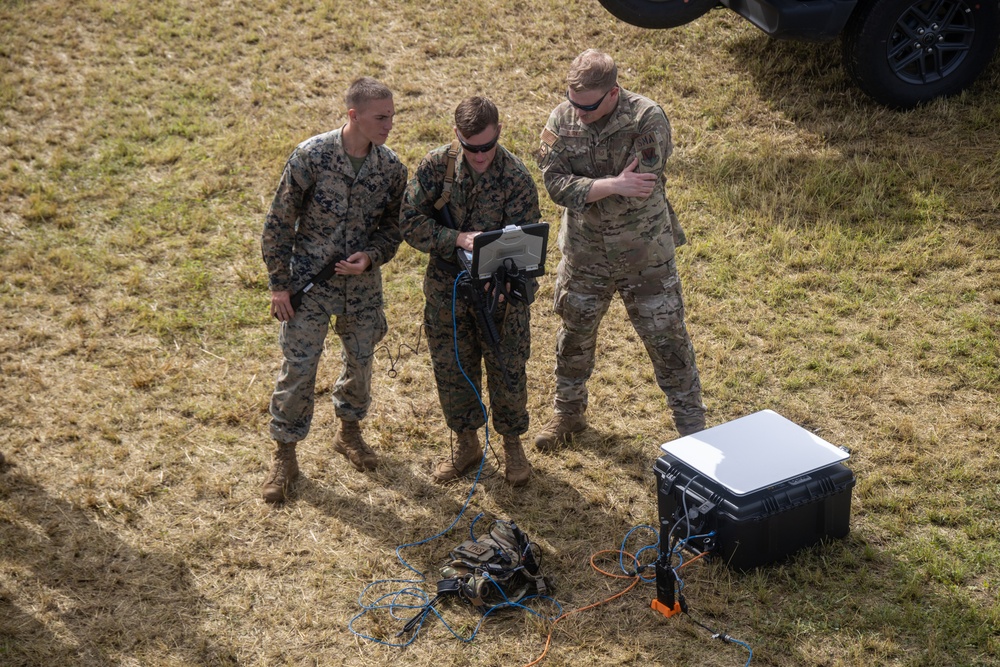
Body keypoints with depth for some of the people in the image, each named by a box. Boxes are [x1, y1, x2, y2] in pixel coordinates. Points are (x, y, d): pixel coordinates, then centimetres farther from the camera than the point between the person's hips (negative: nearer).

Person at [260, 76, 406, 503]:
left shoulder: (391, 167, -6)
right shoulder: (311, 156, -17)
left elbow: (394, 226, 5)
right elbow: (280, 221, -10)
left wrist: (370, 256, -15)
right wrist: (278, 283, -10)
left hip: (363, 283, 4)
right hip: (309, 282, -3)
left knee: (360, 361, 17)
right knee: (298, 368, 1)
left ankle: (350, 432, 43)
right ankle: (284, 457, 18)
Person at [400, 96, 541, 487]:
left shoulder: (516, 177, -17)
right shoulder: (436, 166, -12)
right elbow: (410, 220, -13)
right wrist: (458, 239, -27)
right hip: (446, 290, 2)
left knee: (508, 371, 10)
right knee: (452, 369, 14)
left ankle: (512, 445, 34)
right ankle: (467, 444, 36)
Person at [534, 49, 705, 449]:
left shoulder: (647, 120, -20)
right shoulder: (561, 121, -10)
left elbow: (640, 187, -29)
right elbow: (556, 184, -20)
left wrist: (583, 190, -18)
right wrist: (612, 185, -32)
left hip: (644, 254, -3)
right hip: (584, 252, 3)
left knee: (666, 338, 6)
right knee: (575, 333, 19)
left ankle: (691, 425, 22)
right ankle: (568, 413, 42)